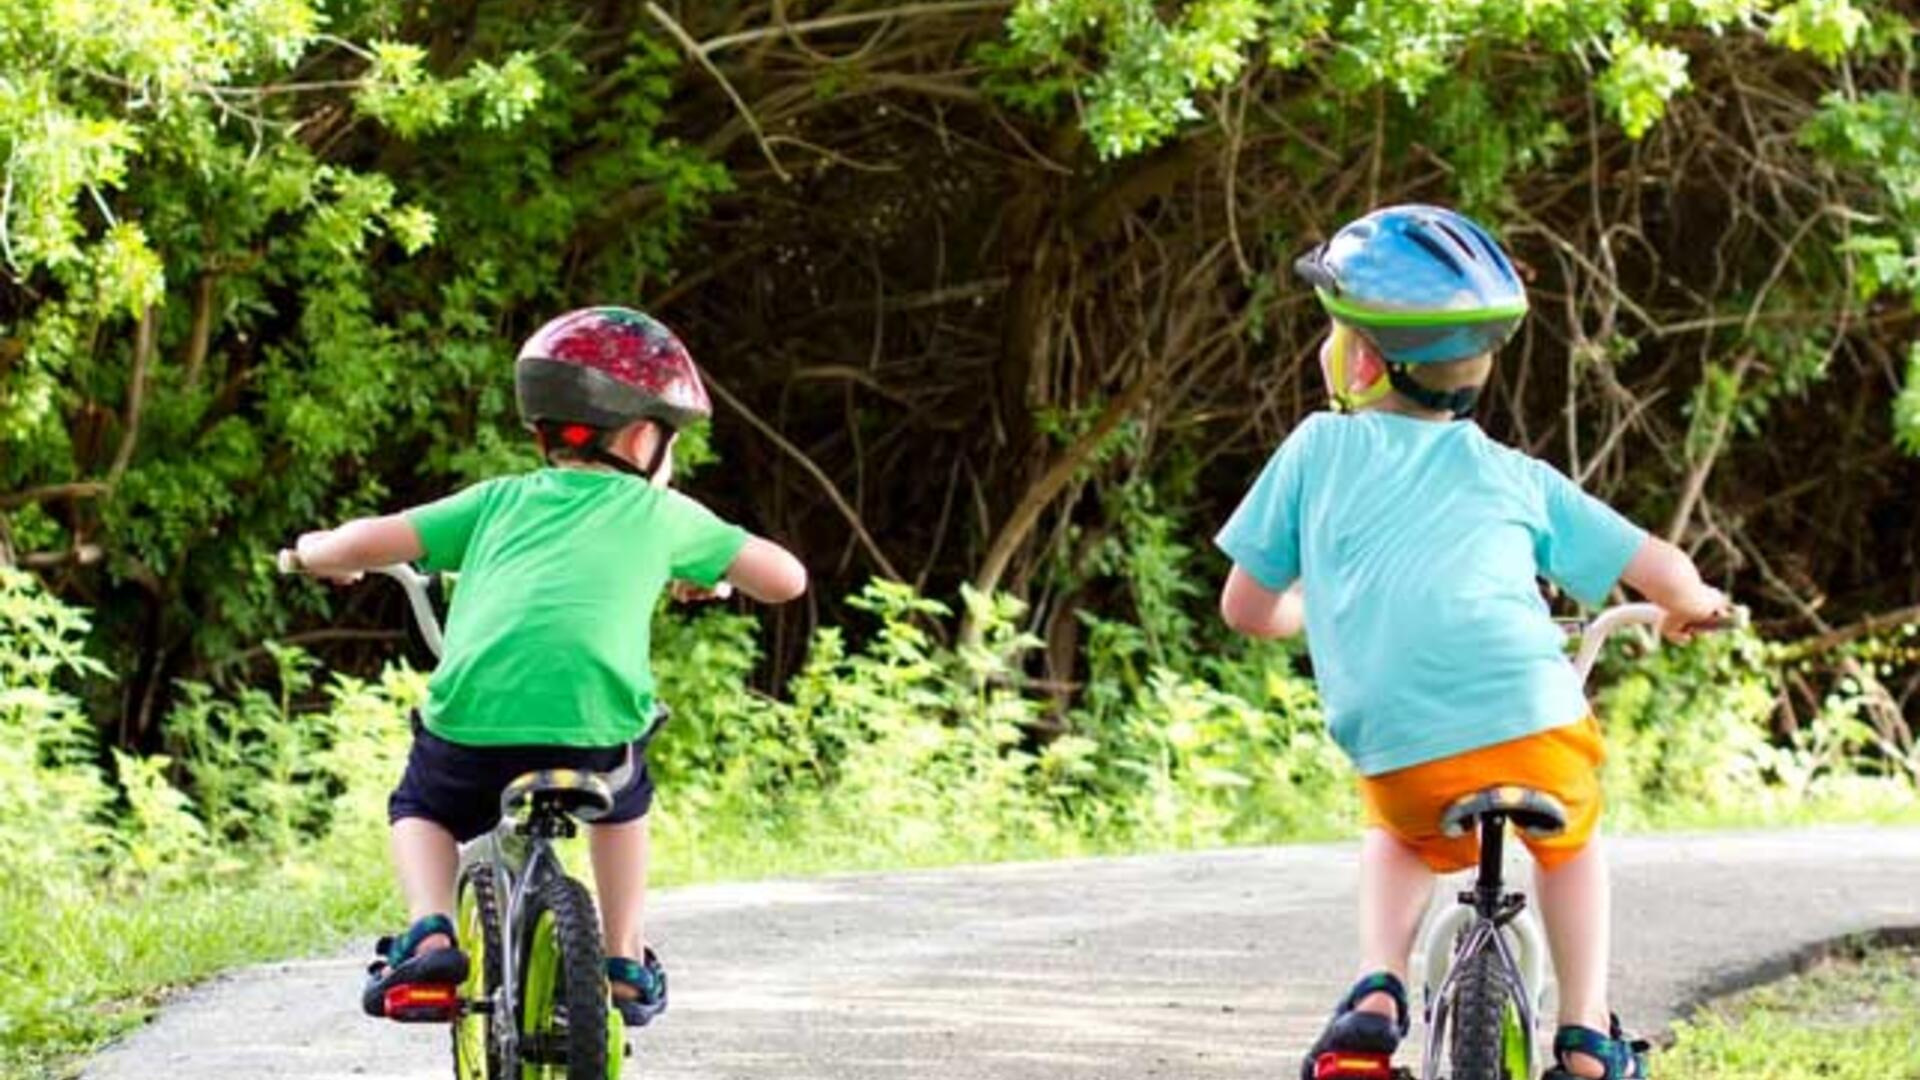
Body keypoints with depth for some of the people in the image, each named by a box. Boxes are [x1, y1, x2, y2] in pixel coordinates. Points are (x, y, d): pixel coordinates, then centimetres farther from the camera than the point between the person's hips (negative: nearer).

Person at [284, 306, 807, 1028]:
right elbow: (786, 578, 28)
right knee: (620, 803, 35)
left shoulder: (499, 502, 23)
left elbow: (369, 542, 16)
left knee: (422, 812, 30)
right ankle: (624, 961, 29)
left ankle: (430, 933, 4)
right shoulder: (661, 513, 21)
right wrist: (702, 574, 48)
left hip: (470, 717, 0)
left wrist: (318, 553, 39)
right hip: (595, 724, 0)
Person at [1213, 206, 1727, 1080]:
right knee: (1570, 844, 33)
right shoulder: (1514, 477, 17)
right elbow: (1662, 571, 16)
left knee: (1400, 840, 34)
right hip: (1532, 722, 1)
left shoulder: (1319, 450, 14)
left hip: (1401, 752, 0)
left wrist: (1311, 609, 42)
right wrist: (1691, 605, 41)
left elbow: (1246, 609, 18)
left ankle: (1377, 994, 12)